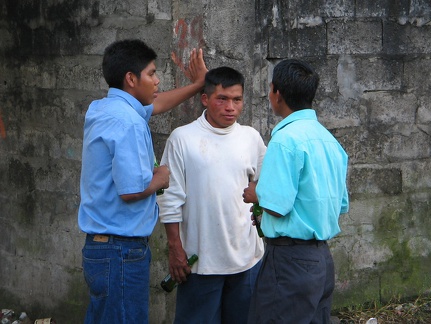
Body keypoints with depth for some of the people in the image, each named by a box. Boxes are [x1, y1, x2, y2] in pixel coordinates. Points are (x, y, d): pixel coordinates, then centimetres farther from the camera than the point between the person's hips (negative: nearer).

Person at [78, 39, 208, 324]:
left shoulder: (103, 108, 10)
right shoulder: (127, 122, -20)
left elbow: (153, 105, 29)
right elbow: (131, 190, -26)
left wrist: (197, 85, 33)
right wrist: (162, 177, -6)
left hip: (100, 245, 10)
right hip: (122, 251, -10)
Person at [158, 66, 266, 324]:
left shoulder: (252, 138, 5)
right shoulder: (183, 138, -5)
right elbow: (170, 199, -4)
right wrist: (175, 248, -7)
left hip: (247, 256, 3)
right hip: (200, 258, -3)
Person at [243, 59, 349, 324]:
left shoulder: (286, 138, -16)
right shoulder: (329, 139, 10)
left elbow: (277, 207, -21)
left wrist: (256, 194, 1)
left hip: (292, 259, -9)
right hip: (322, 257, 9)